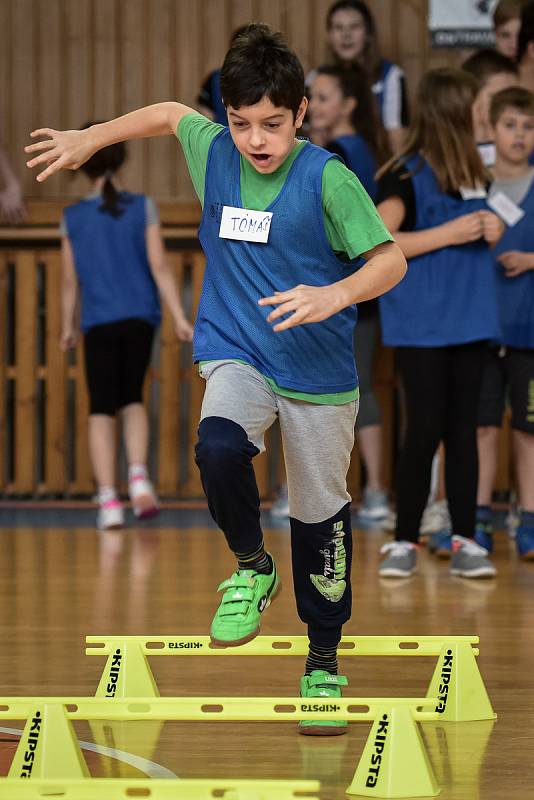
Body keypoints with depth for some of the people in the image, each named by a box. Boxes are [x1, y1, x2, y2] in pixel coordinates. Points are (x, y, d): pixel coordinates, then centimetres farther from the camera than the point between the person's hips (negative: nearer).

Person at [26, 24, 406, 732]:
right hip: (237, 354, 2)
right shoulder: (213, 150, -2)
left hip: (318, 370, -2)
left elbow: (390, 260, -14)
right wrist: (89, 139, 21)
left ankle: (324, 661, 26)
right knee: (219, 446, -30)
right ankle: (252, 567, -3)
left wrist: (334, 295, -31)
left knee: (320, 513, 7)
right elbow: (170, 114, 20)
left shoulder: (327, 177, -14)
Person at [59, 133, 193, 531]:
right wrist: (180, 318, -3)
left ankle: (109, 499, -6)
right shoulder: (142, 207, -1)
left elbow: (71, 281, 5)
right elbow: (160, 266, -5)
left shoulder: (73, 217, 0)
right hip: (140, 318, 1)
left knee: (102, 410, 4)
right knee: (132, 399, 18)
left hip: (99, 323, -1)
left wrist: (68, 327, 17)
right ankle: (139, 475, -5)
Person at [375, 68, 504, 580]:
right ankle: (404, 540, 6)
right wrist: (448, 234, -18)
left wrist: (491, 230, 2)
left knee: (463, 429, 6)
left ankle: (465, 541, 10)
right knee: (425, 430, -5)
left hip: (468, 320, 6)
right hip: (422, 325, -6)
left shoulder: (473, 172, 11)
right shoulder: (407, 175, -9)